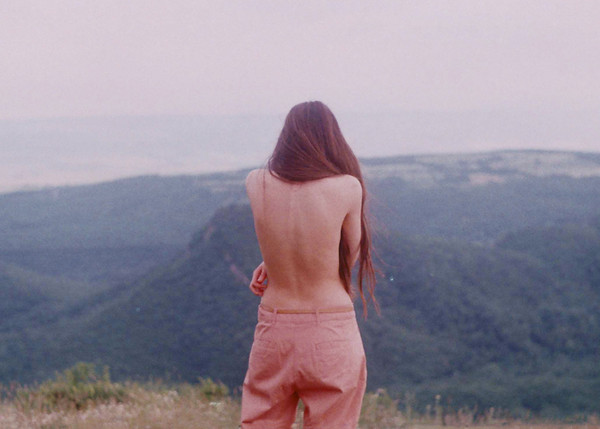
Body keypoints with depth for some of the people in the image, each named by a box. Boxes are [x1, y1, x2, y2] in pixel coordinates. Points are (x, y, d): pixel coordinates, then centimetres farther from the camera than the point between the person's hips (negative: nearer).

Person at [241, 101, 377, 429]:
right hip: (332, 337, -2)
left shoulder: (256, 184, -3)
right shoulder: (348, 188, -11)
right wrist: (274, 266, 7)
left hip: (273, 330, 3)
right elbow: (350, 257, 4)